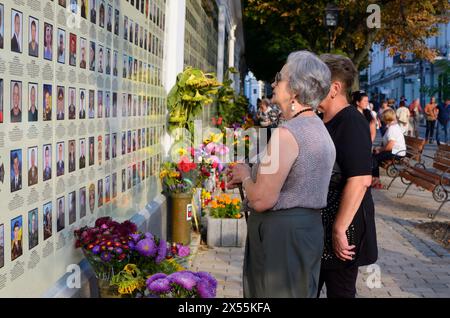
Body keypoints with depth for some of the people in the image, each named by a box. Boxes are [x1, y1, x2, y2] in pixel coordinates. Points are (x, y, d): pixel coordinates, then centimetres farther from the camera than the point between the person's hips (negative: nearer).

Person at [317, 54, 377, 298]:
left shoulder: (351, 122, -17)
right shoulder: (325, 122, 12)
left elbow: (361, 179, -27)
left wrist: (340, 229, -26)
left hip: (341, 230, -9)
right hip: (319, 226, 9)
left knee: (340, 290, 3)